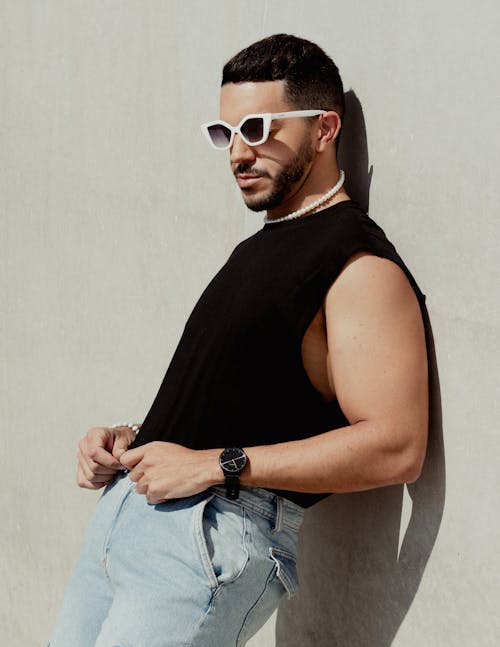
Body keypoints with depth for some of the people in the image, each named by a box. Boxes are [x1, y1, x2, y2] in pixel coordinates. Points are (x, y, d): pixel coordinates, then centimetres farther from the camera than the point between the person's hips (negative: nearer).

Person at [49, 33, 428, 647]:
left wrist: (215, 465, -19)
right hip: (125, 506, 9)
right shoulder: (259, 248, 20)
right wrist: (130, 441, 7)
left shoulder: (360, 266, -10)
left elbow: (396, 447, -20)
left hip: (220, 529, -8)